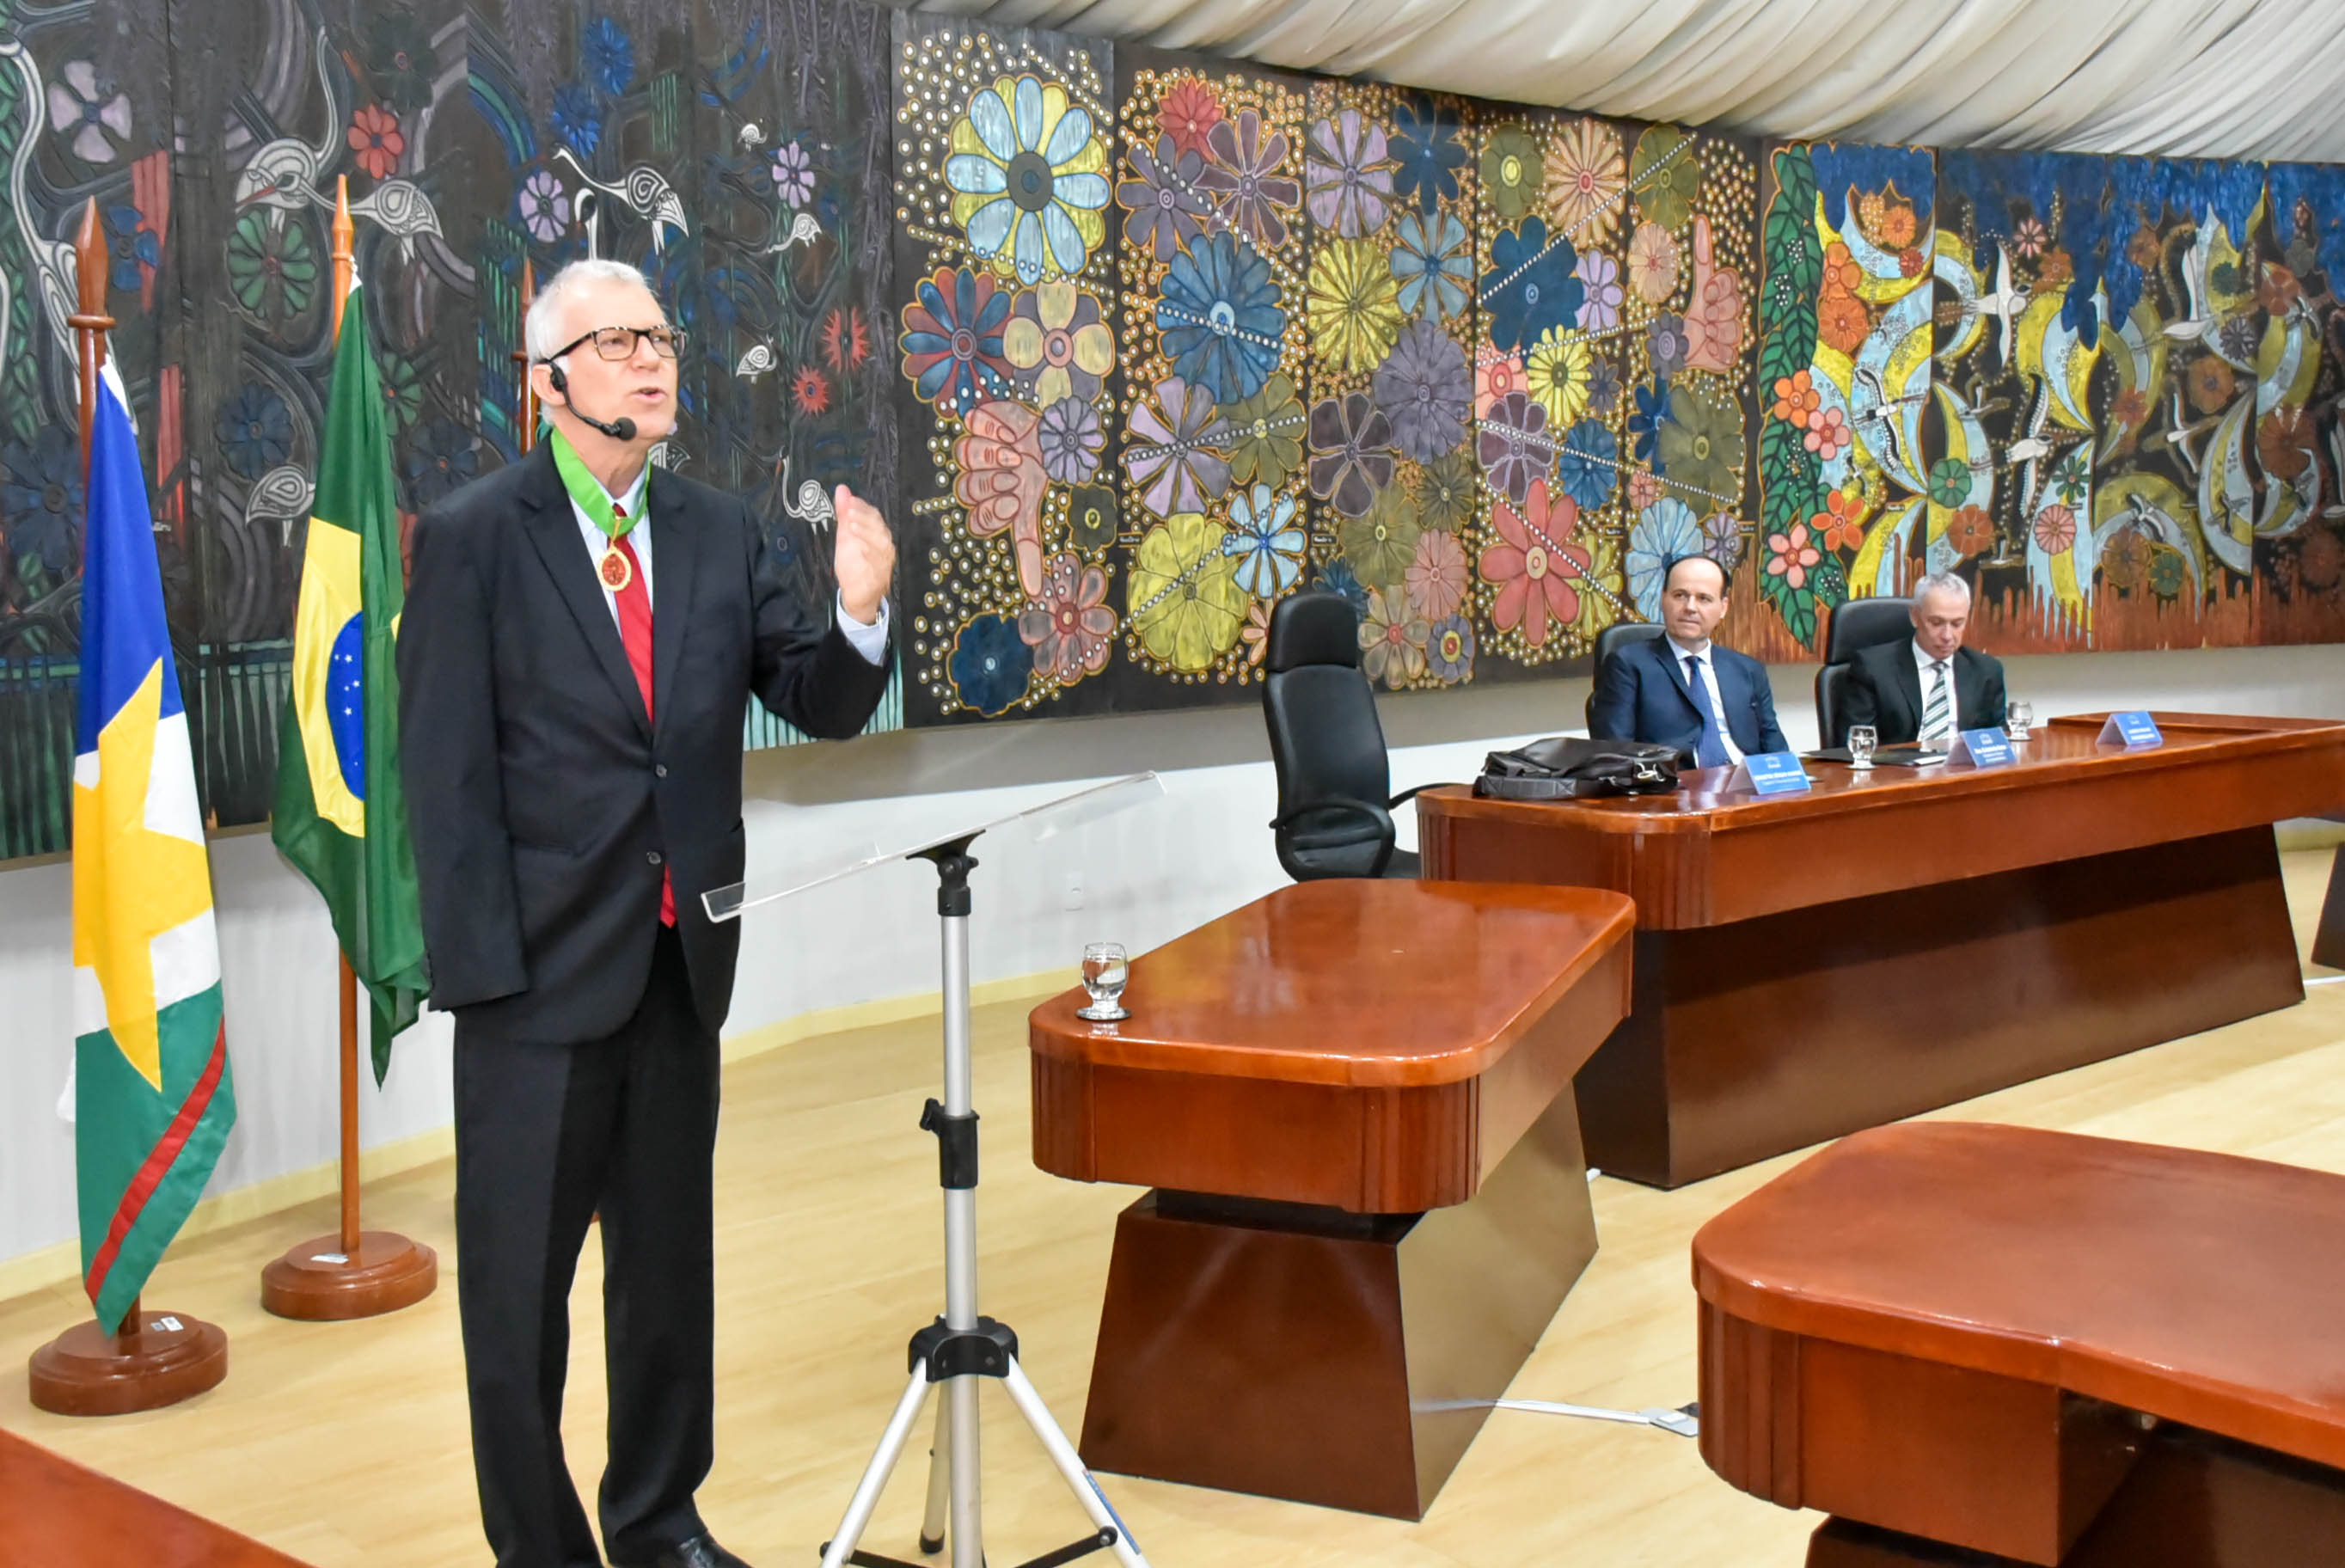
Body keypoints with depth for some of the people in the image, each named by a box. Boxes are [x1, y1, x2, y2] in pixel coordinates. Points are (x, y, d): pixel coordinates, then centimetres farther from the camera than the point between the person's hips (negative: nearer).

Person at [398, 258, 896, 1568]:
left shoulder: (721, 532, 6)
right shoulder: (473, 540, -7)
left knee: (670, 1255, 17)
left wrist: (859, 613, -17)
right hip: (542, 966, -4)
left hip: (682, 962, 5)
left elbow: (822, 709, 4)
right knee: (519, 1274, 6)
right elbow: (447, 774, -9)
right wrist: (484, 967, -14)